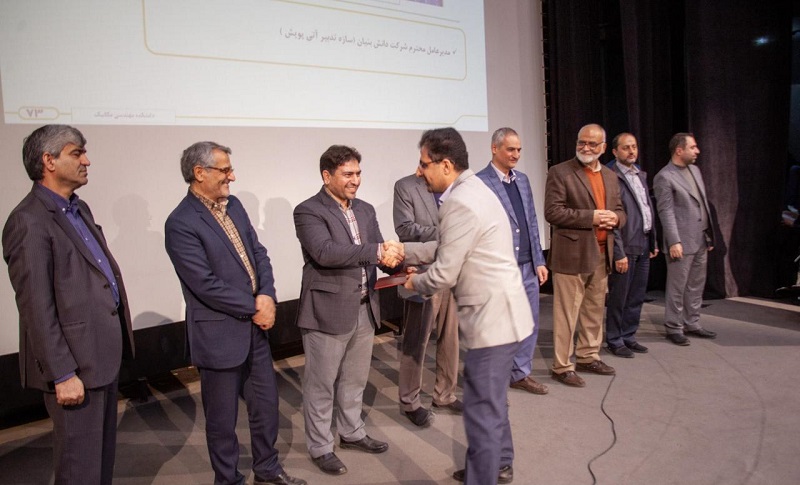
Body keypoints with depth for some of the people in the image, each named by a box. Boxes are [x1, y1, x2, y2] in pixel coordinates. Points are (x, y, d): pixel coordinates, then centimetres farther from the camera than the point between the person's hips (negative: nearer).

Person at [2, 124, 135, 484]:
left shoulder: (79, 209, 12)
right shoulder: (29, 221, -15)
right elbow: (36, 308, -18)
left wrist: (117, 342, 15)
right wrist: (62, 374, -17)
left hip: (103, 354, 9)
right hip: (76, 362, -9)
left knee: (104, 449, 22)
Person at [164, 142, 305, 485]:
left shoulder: (233, 205, 6)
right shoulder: (181, 224, -18)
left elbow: (258, 253, 7)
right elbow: (207, 285, -22)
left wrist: (267, 296, -10)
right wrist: (254, 308, -13)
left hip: (255, 326, 8)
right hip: (219, 335, -7)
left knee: (266, 404, 19)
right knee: (223, 416, 12)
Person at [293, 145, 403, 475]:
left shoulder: (365, 210, 11)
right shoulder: (308, 211, -11)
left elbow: (379, 253, 6)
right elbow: (324, 251, -27)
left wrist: (395, 259, -17)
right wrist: (376, 251, -30)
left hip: (364, 310, 7)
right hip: (327, 311, -6)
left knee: (355, 380, 21)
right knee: (321, 385, 9)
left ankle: (352, 433, 41)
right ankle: (320, 448, 26)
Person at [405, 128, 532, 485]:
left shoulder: (461, 203, -21)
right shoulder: (470, 189, 11)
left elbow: (443, 275, -19)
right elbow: (446, 249, 19)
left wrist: (413, 283, 0)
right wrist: (403, 251, 13)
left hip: (492, 316, -11)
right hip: (498, 311, 11)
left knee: (482, 408, 1)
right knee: (492, 398, 25)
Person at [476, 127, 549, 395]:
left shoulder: (522, 179, 12)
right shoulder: (479, 182, -11)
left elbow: (532, 221, 14)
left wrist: (539, 261, 11)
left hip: (527, 266, 7)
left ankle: (521, 373, 29)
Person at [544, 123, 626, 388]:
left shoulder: (610, 176, 15)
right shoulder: (560, 173, -6)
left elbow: (619, 210, 20)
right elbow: (552, 212, -14)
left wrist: (614, 217, -5)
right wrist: (591, 217, -18)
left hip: (601, 254, 7)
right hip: (572, 254, -7)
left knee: (595, 311, 16)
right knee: (566, 313, -2)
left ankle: (588, 357, 30)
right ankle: (562, 366, 7)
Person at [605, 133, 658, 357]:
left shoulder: (641, 174, 14)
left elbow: (648, 209, 18)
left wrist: (653, 242, 16)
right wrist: (619, 253, -17)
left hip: (643, 246, 8)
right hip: (626, 247, -8)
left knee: (636, 297, 15)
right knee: (618, 297, 3)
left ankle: (629, 336, 27)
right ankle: (615, 341, 17)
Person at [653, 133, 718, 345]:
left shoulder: (694, 170, 13)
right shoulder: (664, 177, -11)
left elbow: (703, 203, 18)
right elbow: (666, 212, -15)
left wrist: (709, 236, 16)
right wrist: (674, 242, -20)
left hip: (700, 240, 8)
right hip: (681, 242, -8)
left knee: (696, 286, 15)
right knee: (677, 288, 1)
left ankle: (692, 324, 26)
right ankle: (674, 328, 12)